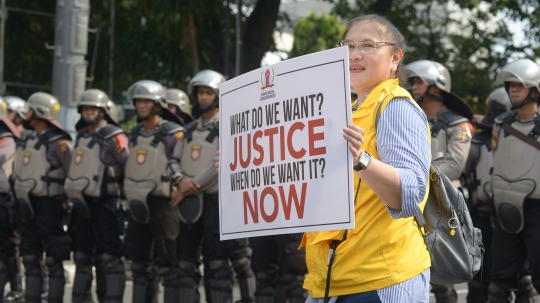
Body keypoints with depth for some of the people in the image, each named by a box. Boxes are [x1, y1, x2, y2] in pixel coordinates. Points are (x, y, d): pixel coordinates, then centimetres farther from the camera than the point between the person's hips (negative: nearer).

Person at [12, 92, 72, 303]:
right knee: (30, 258, 9)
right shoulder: (28, 141, 15)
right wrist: (19, 196, 16)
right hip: (29, 205, 8)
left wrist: (67, 200, -15)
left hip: (49, 204, -8)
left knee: (53, 260, -3)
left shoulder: (58, 143, -12)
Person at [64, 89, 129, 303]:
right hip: (82, 203, 8)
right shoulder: (81, 136, 15)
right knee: (81, 255, 12)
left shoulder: (114, 137, -10)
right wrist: (74, 194, 20)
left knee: (110, 257, -8)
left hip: (104, 203, -8)